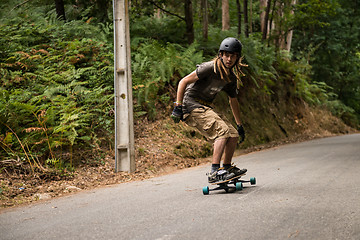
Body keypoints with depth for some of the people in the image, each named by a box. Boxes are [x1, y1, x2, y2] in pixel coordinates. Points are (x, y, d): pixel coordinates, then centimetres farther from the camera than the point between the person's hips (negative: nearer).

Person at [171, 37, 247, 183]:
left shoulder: (232, 78, 8)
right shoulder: (210, 68, -16)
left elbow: (233, 102, 22)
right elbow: (183, 82, -16)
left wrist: (239, 126, 27)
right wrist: (178, 107, -19)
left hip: (205, 108, 8)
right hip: (191, 105, -8)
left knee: (233, 136, 2)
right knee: (222, 130, -23)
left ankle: (227, 168, 22)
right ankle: (214, 172, -24)